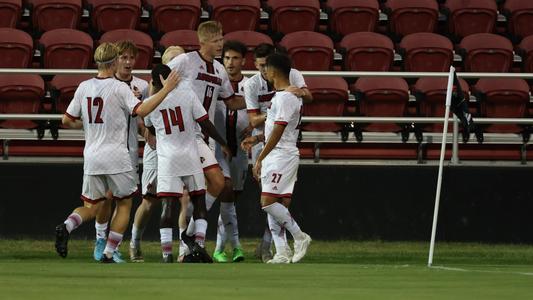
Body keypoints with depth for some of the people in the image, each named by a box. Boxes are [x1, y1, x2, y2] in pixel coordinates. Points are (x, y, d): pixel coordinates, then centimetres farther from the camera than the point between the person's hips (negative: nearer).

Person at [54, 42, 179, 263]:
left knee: (90, 207, 14)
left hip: (91, 156, 5)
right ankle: (108, 254, 3)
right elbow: (141, 111, -21)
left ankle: (66, 226, -17)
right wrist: (166, 89, -16)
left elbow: (67, 120, 9)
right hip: (116, 157, -5)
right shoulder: (118, 88, -9)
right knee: (124, 204, 12)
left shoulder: (84, 87, 6)